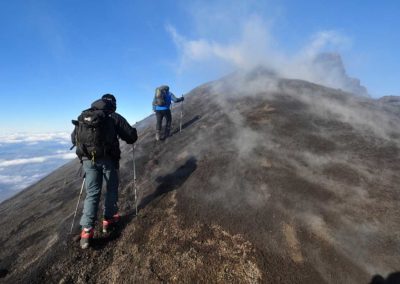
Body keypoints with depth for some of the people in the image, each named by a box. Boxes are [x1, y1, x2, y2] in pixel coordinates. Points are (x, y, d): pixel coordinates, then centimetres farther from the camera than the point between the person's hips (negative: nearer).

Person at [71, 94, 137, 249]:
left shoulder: (83, 116, 12)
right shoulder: (114, 117, 0)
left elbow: (73, 138, 18)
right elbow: (131, 137, -3)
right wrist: (133, 131, 21)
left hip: (88, 159, 4)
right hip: (108, 158, -3)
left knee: (92, 193, 10)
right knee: (111, 189, 17)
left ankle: (86, 230, 3)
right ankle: (109, 219, 28)